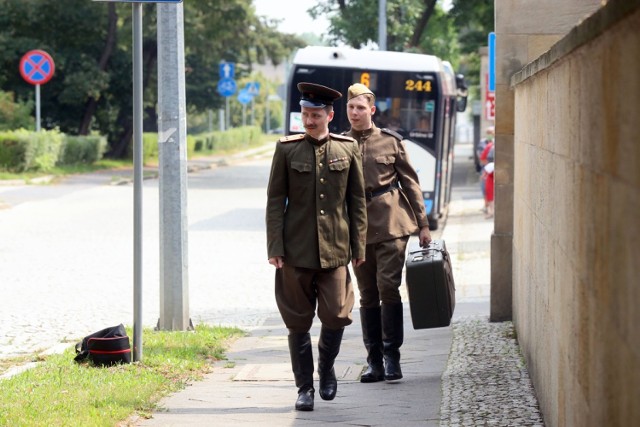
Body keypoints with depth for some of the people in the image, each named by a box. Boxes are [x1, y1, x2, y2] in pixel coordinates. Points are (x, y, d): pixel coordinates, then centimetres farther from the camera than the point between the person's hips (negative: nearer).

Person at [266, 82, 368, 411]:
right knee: (298, 320, 2)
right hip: (296, 249, 0)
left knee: (336, 315, -5)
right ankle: (305, 388, 12)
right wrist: (274, 247, -4)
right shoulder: (286, 149, 3)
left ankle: (326, 367, 24)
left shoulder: (348, 149, 5)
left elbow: (357, 201, 8)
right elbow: (275, 201, 2)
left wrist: (359, 246, 5)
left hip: (334, 249, 0)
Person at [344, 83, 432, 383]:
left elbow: (410, 183, 7)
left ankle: (391, 357, -5)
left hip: (391, 224, -2)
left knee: (388, 286, -11)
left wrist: (422, 224, 5)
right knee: (367, 294, 4)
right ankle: (374, 361, 9)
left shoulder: (391, 141, 4)